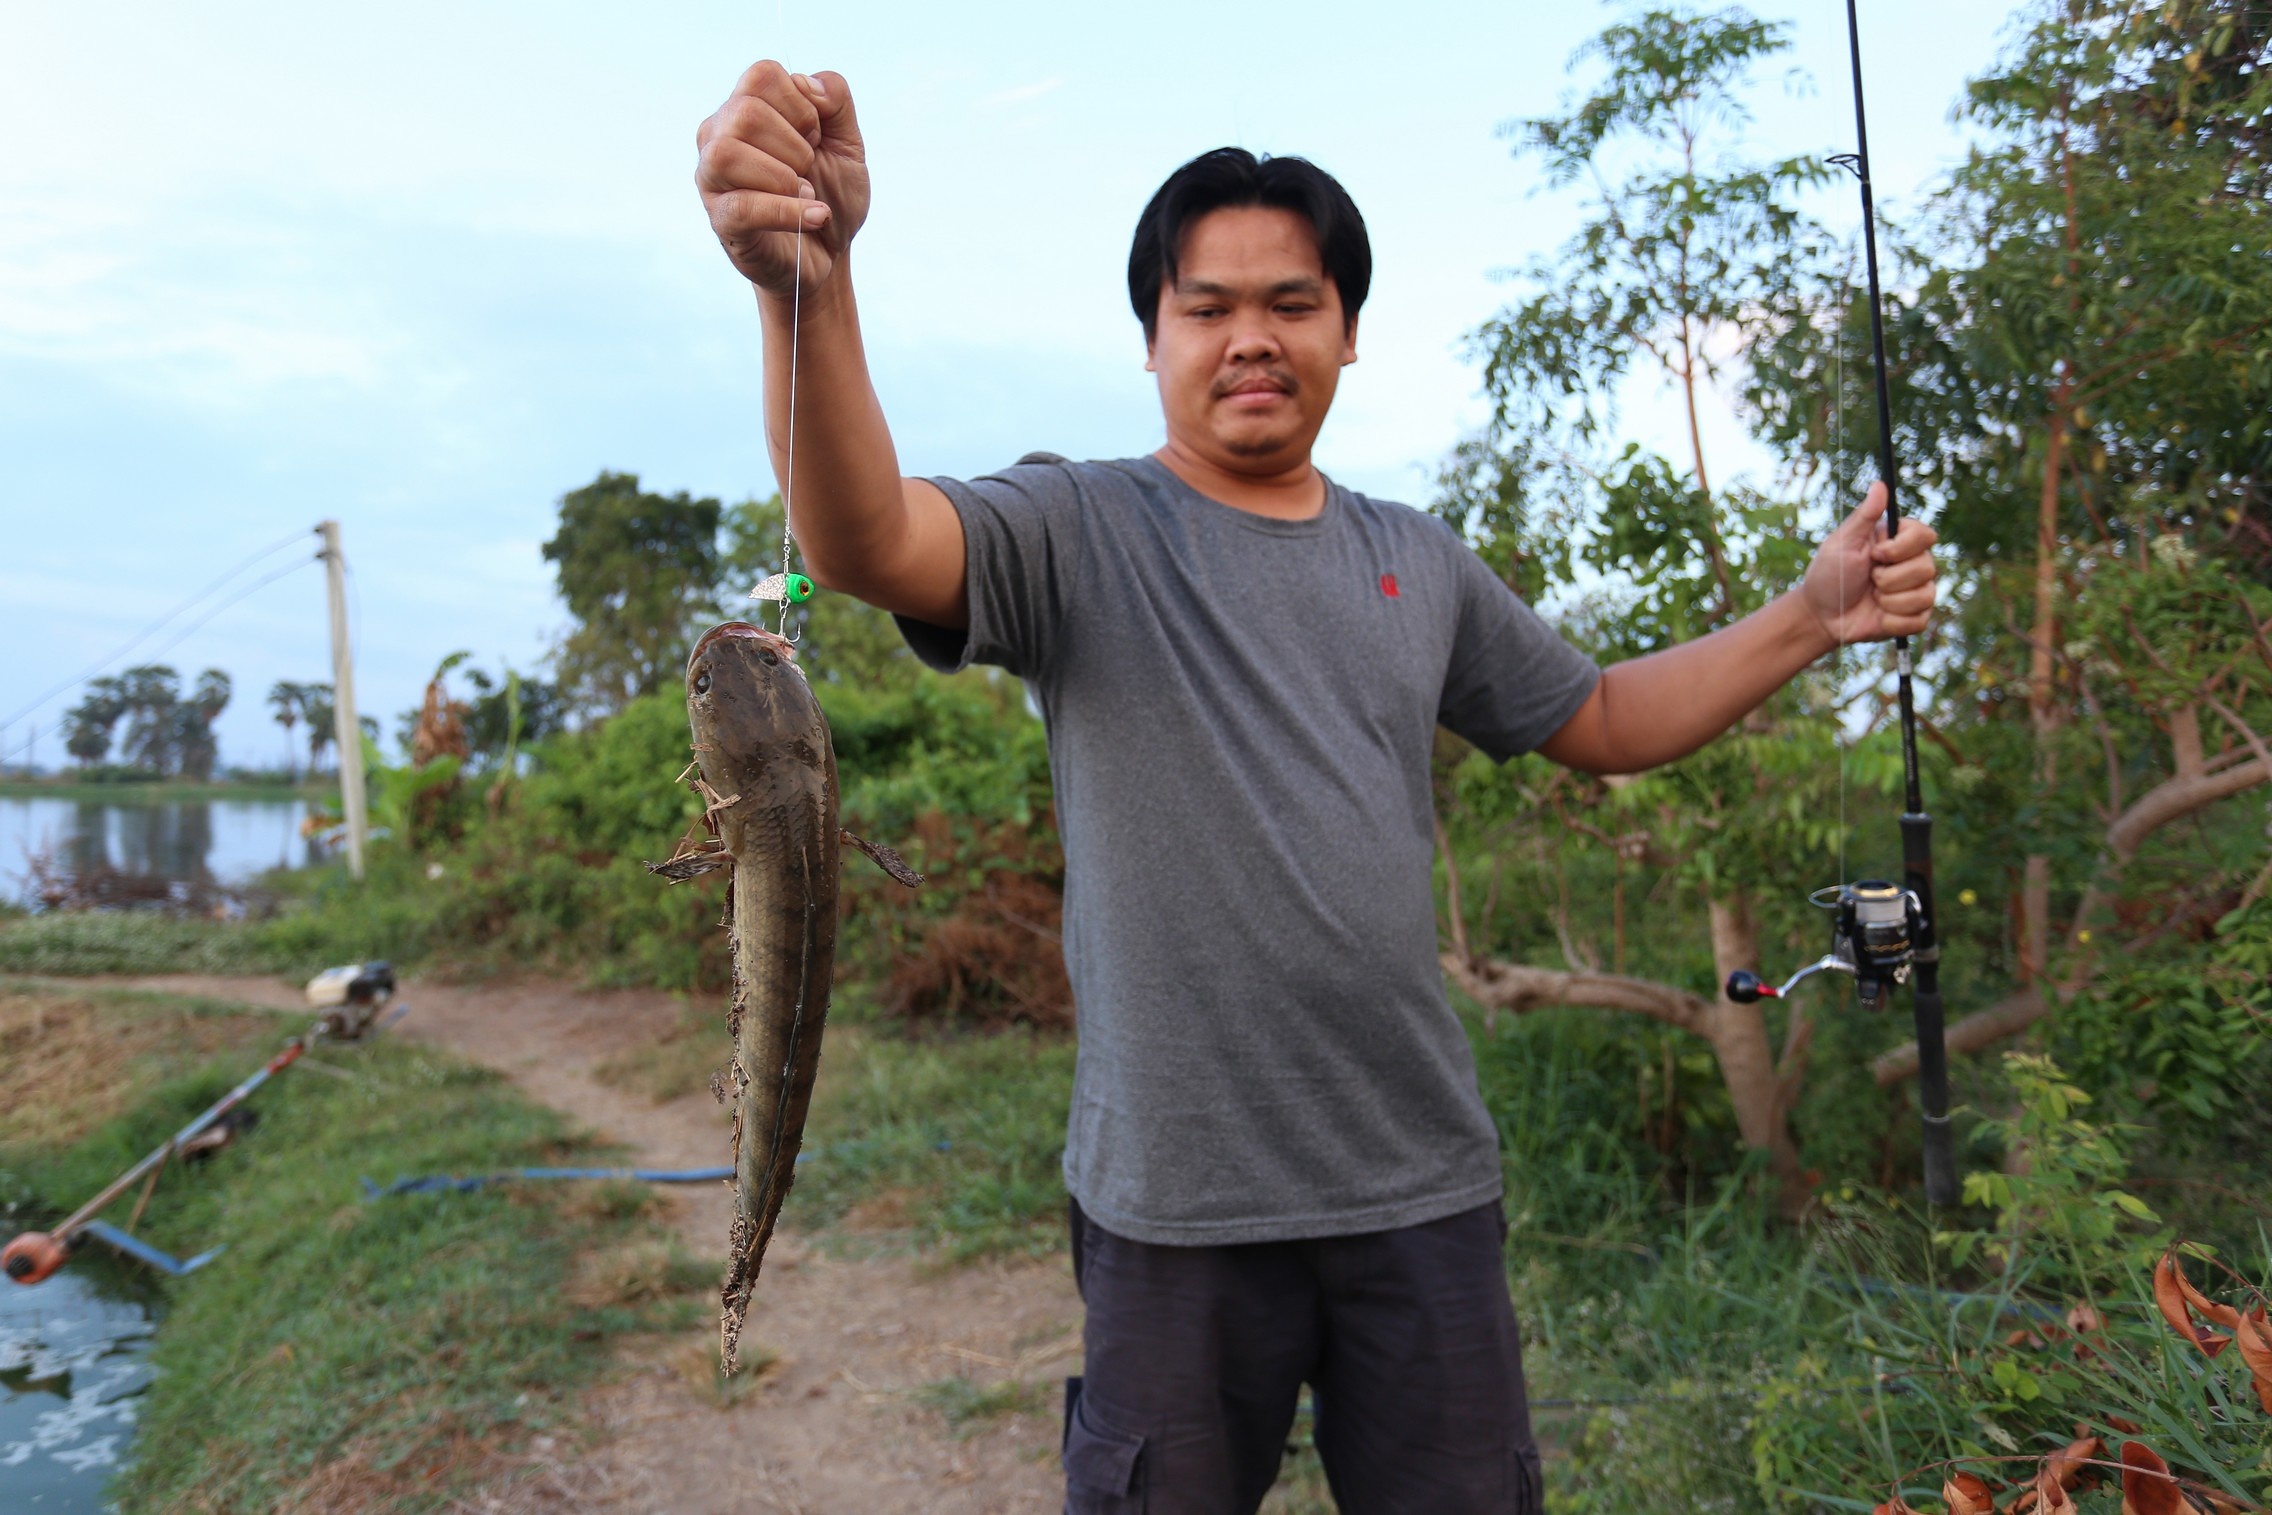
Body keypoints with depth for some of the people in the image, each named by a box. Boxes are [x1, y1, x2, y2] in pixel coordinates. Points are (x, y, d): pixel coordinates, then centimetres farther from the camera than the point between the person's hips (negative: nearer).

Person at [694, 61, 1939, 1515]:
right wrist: (810, 286, -42)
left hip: (1429, 1189, 4)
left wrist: (1815, 616, 9)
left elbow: (1603, 720, 19)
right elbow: (871, 544, -25)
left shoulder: (1421, 563, 10)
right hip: (1178, 1205, -4)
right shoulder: (1077, 528, -5)